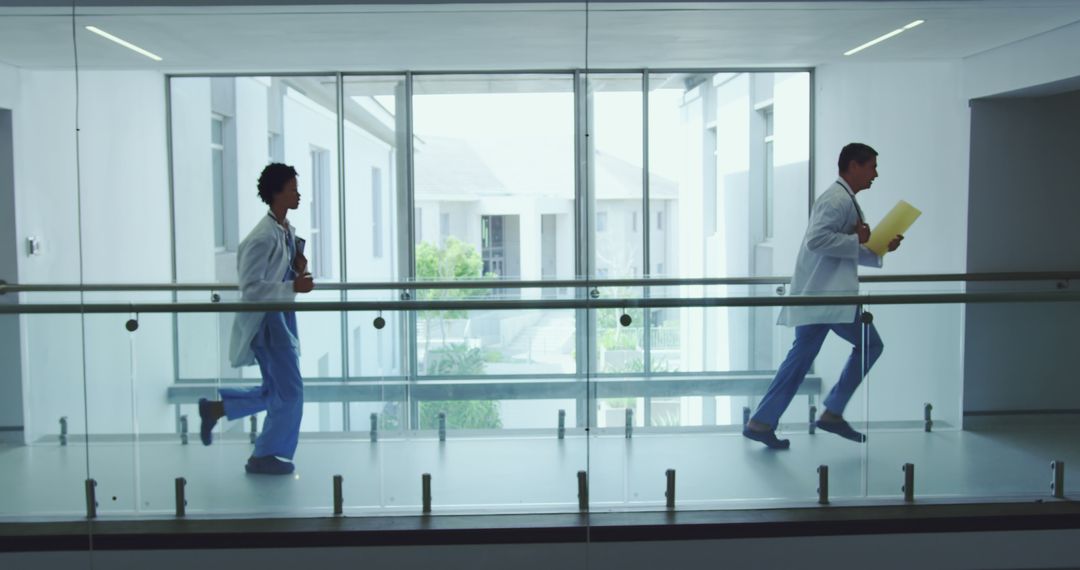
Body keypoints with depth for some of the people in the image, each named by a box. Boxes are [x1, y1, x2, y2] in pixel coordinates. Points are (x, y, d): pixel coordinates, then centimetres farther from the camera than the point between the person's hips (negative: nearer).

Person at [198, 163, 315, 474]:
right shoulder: (264, 237, -21)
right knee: (289, 392, 0)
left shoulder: (288, 231, 7)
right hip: (264, 320, -9)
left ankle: (214, 407, 31)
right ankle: (264, 456, 16)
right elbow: (250, 288, -23)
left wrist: (299, 269, -2)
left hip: (281, 317, 9)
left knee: (276, 391, 17)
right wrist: (293, 287, -27)